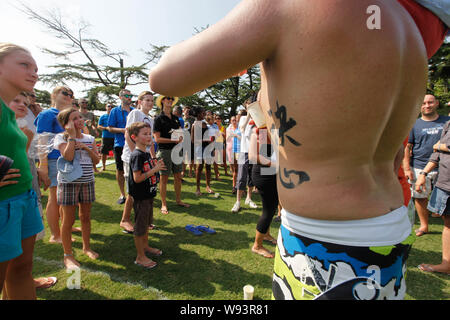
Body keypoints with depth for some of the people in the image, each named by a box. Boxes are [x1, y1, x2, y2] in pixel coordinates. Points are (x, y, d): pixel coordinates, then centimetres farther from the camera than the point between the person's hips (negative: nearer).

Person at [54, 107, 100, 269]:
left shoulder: (90, 138, 9)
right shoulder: (61, 137, -5)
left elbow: (96, 160, 5)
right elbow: (68, 156, -22)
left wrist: (86, 148, -11)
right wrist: (72, 136, -16)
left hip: (88, 181, 4)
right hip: (69, 182, -4)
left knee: (86, 216, 15)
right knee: (69, 220, 3)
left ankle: (86, 247, 31)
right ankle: (68, 255, 18)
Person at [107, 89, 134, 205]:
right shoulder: (115, 111, 2)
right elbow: (110, 128, -1)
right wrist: (122, 130, -17)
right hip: (120, 144, -2)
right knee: (120, 170, 6)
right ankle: (122, 194, 21)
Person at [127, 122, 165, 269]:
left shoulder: (146, 153, 7)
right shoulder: (137, 155, -20)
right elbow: (137, 178, -25)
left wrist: (157, 166, 2)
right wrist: (154, 170, -22)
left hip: (148, 195, 9)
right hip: (140, 197, -9)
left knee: (147, 223, 23)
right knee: (140, 226, 4)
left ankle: (145, 246, 42)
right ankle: (140, 257, 18)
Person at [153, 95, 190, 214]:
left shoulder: (175, 118, 13)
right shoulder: (159, 119, -5)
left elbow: (180, 132, 20)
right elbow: (157, 139, -11)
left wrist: (180, 137, -5)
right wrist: (174, 140, -17)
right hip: (164, 151, -6)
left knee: (178, 177, 11)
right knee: (164, 178, 2)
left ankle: (178, 200, 25)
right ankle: (164, 204, 12)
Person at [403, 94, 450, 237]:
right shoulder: (415, 124, 4)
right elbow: (407, 147, 1)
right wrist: (407, 168, -4)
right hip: (419, 168, 0)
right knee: (420, 197, 5)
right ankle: (424, 225, 21)